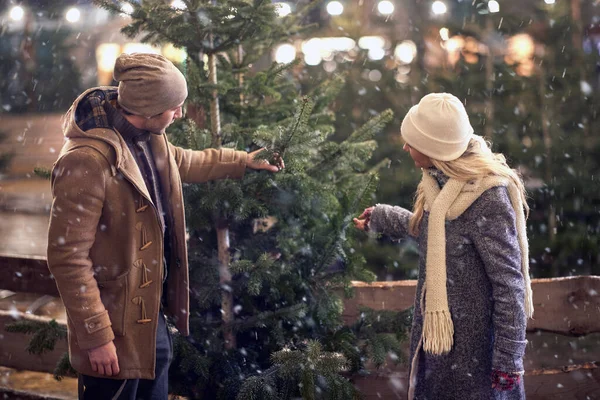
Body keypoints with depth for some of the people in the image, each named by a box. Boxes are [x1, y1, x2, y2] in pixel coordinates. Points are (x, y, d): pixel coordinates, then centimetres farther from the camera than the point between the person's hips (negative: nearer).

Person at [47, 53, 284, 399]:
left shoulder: (150, 139, 2)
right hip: (117, 326, -9)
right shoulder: (86, 161, -27)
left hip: (153, 314, 9)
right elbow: (67, 256, -26)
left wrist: (243, 161, 29)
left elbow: (185, 162, 27)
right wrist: (96, 336, -24)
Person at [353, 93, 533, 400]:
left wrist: (509, 360, -20)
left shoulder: (487, 199, -25)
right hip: (437, 330, 8)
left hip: (473, 343, -8)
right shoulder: (441, 181, 1)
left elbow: (509, 284, -23)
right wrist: (379, 217, 35)